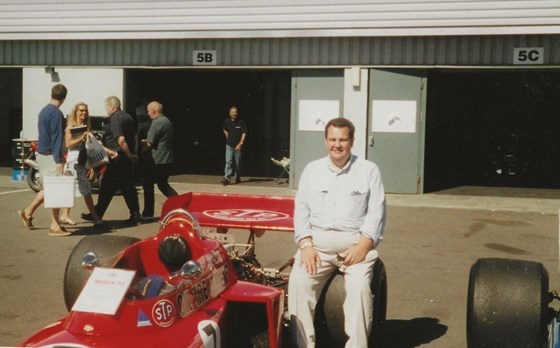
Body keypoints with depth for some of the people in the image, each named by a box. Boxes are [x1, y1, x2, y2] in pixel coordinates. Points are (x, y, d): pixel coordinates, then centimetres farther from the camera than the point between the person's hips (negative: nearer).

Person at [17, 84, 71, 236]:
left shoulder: (43, 111, 13)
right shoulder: (56, 113, -15)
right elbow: (57, 138, -21)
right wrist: (58, 161, -23)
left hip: (42, 153, 9)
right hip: (51, 155, -9)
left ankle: (28, 212, 25)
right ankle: (55, 226, -2)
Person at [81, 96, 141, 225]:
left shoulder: (114, 119, -14)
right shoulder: (127, 117, 14)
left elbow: (121, 139, -23)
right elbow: (133, 136, 20)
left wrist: (129, 155, -16)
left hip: (117, 158, -8)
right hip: (127, 158, 9)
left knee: (107, 187, -1)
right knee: (128, 186, 9)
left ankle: (97, 214, 6)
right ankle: (135, 215, 8)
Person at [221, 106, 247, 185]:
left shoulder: (241, 122, -6)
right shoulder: (227, 122, 2)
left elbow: (244, 133, -8)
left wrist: (240, 143, -17)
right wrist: (228, 138, 13)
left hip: (238, 146, -1)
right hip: (229, 146, 1)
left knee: (238, 163, 8)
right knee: (228, 162, -8)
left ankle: (237, 178, 22)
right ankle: (227, 178, -13)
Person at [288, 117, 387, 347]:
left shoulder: (368, 170, 8)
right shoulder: (312, 169, 14)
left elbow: (376, 212, 1)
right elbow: (301, 209, 8)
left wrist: (363, 246, -13)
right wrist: (306, 245, -6)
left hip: (355, 242, -2)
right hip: (317, 240, 2)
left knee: (359, 287, -28)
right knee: (299, 281, -23)